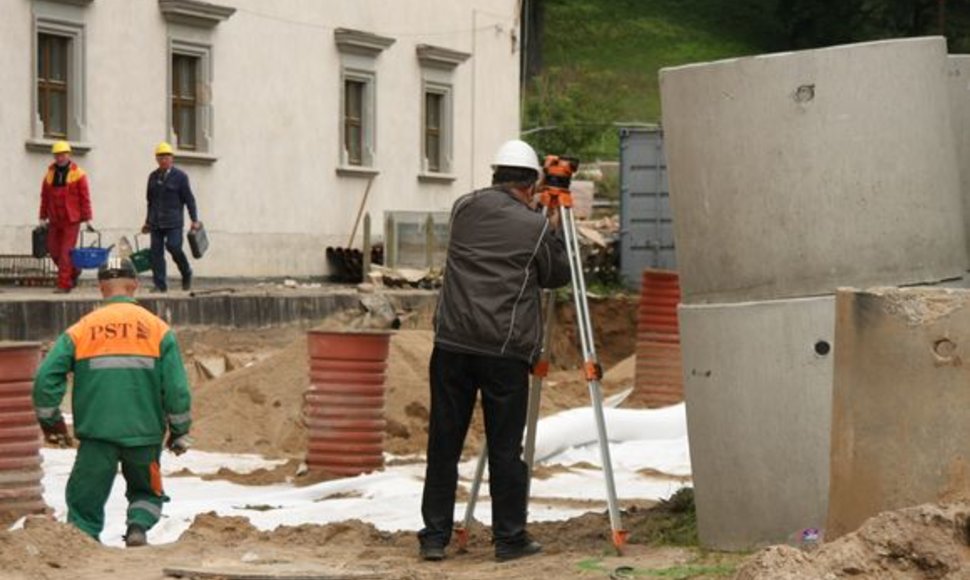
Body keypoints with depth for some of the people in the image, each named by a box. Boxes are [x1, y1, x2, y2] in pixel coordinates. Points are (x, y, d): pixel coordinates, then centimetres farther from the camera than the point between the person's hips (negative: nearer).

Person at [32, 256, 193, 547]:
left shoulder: (80, 330, 2)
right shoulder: (157, 328, 2)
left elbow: (46, 378, -3)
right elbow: (177, 387, -1)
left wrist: (49, 421, 11)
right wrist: (180, 431, 11)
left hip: (96, 433, -1)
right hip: (145, 432, 1)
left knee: (86, 502, 10)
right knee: (146, 491, 21)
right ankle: (139, 525, -4)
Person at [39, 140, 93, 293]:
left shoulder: (78, 174, -5)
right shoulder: (50, 174, 8)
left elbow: (85, 198, -5)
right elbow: (45, 197, 11)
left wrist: (87, 219, -8)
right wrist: (43, 218, 8)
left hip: (71, 220, -5)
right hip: (55, 220, 5)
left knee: (66, 252, -8)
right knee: (53, 250, 9)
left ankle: (64, 285, -5)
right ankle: (74, 271, 32)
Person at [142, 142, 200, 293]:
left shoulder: (180, 176, -1)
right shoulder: (153, 177, 13)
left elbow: (189, 199, -1)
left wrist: (194, 220, -6)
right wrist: (148, 221, 22)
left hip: (173, 222, -4)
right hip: (156, 222, 5)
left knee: (174, 248, -14)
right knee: (156, 252, -1)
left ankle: (186, 274, 13)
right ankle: (160, 285, 2)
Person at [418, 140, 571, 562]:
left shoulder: (465, 208, 9)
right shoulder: (536, 227, -3)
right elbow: (558, 275, 11)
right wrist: (554, 229, 24)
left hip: (452, 343, 3)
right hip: (505, 351, -3)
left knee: (444, 443, 7)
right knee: (505, 447, 3)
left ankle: (435, 535, 9)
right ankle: (510, 538, 8)